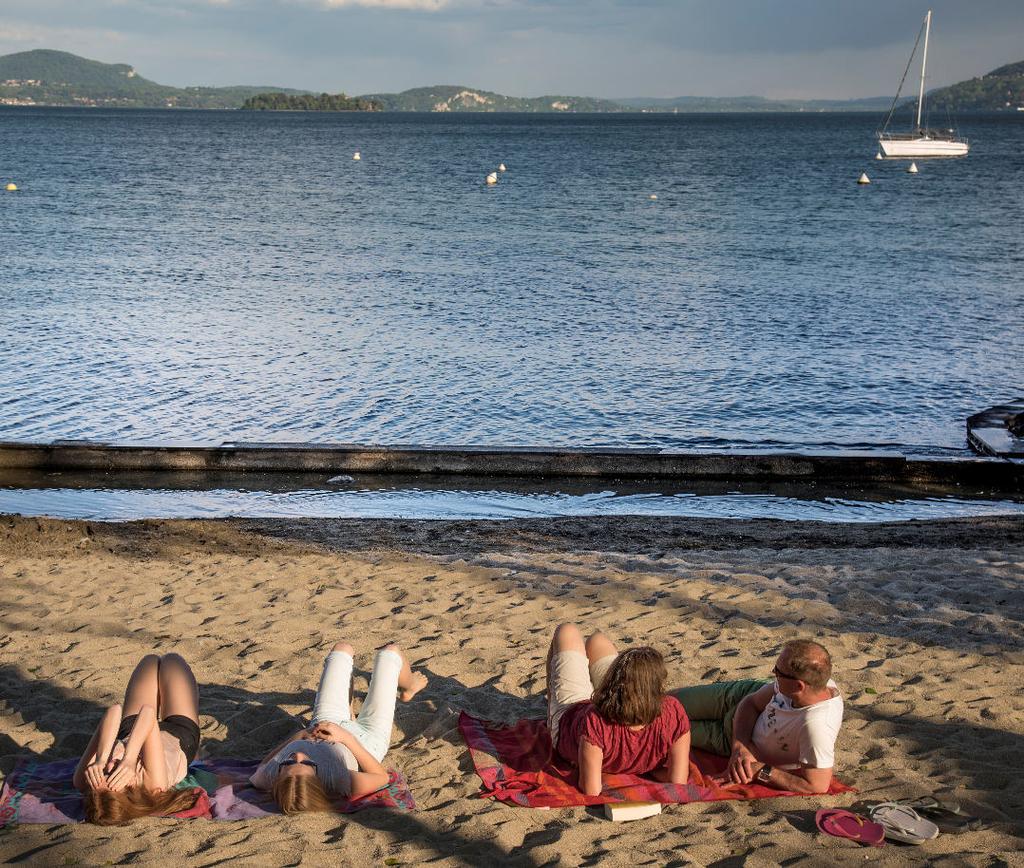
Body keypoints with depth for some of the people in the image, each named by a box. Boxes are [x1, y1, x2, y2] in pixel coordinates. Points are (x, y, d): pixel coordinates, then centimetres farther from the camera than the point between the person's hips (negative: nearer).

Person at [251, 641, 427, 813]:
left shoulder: (268, 777, -42)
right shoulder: (341, 782, -50)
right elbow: (382, 776, -28)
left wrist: (299, 735, -23)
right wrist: (347, 738, -35)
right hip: (366, 735, -3)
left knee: (342, 648, 20)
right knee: (390, 651, 16)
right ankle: (408, 688, 55)